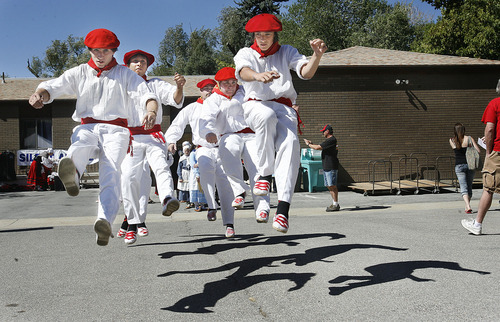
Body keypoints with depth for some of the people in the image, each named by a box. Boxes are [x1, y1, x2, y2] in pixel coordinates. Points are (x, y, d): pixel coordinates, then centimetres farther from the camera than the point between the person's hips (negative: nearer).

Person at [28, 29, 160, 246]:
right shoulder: (79, 73, 18)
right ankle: (71, 175, -69)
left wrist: (151, 111, -26)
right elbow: (55, 86, 4)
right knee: (81, 144, -36)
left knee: (110, 170, -29)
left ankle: (105, 222, -48)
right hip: (87, 127, 2)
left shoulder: (125, 75, 14)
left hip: (115, 129, -2)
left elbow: (146, 94, -1)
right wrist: (40, 94, -21)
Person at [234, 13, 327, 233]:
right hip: (256, 105, -1)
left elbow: (306, 72, 1)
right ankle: (265, 174, -24)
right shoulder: (245, 54, 15)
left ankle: (283, 208, -38)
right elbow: (243, 72, -11)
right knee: (267, 116, -39)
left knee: (290, 142, -29)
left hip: (283, 107, 1)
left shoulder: (286, 52, 19)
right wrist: (258, 76, -36)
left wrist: (317, 56, -22)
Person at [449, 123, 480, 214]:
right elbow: (478, 151, -6)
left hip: (459, 166, -1)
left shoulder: (452, 141, -2)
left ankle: (468, 206, -23)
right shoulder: (469, 138, -2)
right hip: (470, 164, 1)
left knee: (463, 187, -4)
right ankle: (467, 206, 23)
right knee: (469, 186, 15)